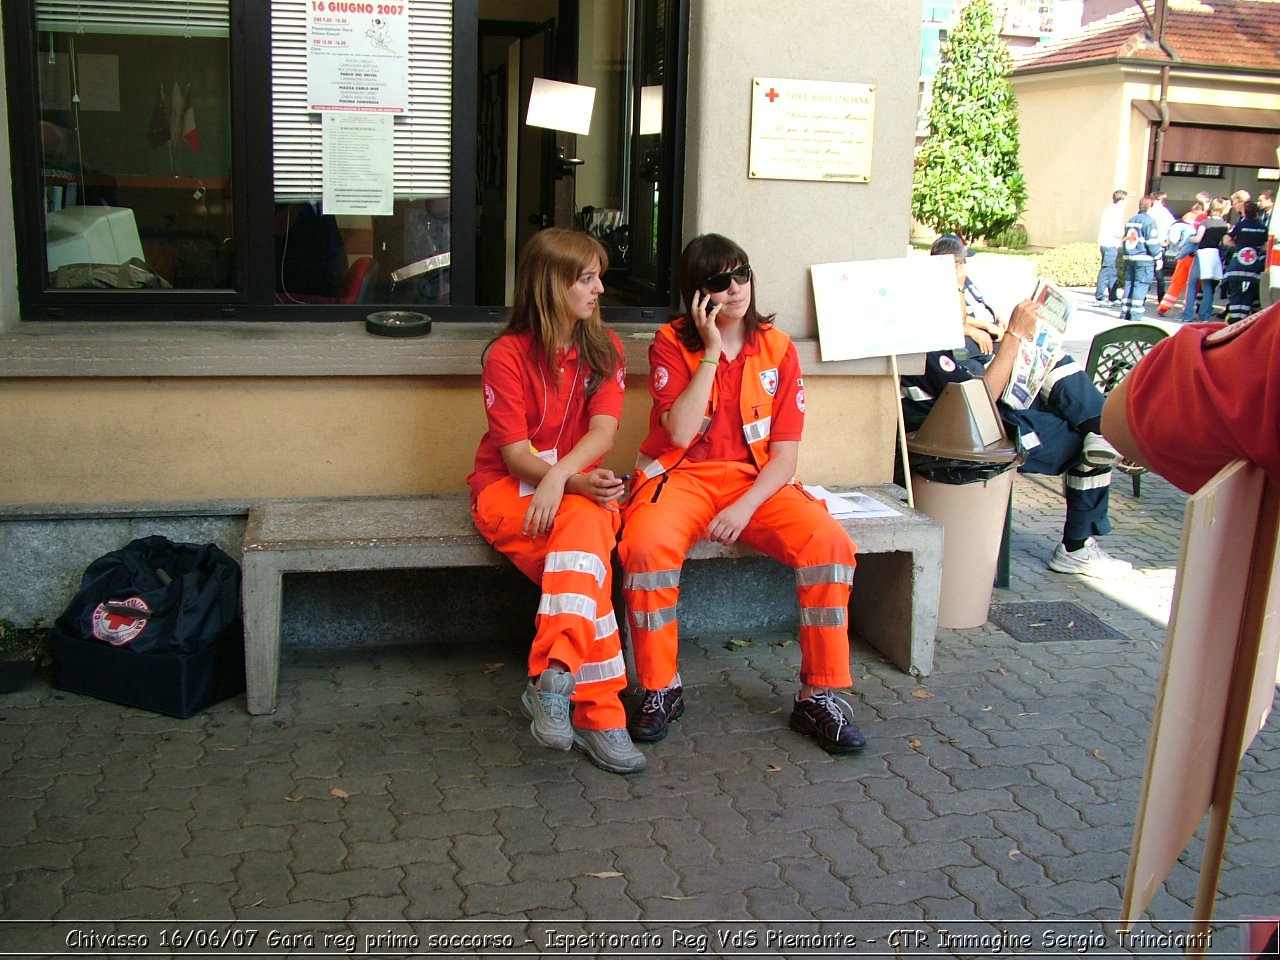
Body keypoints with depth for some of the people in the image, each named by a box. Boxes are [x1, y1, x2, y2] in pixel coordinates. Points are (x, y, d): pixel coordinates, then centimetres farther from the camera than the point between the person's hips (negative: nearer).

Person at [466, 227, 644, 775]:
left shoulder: (604, 348, 7)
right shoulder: (508, 354, -6)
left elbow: (603, 430, -8)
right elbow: (514, 452, -11)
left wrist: (561, 475, -28)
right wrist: (578, 483, -28)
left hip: (580, 485, 3)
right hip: (509, 487, -3)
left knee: (583, 527, -35)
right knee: (586, 561, -32)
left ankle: (553, 680, -38)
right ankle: (596, 711, -37)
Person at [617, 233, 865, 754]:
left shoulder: (778, 349, 4)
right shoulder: (671, 343, -1)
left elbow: (784, 452, 0)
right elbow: (679, 433, -15)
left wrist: (746, 507, -18)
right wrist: (712, 351, -15)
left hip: (757, 480, 2)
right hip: (683, 476, -2)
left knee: (830, 542, -25)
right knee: (646, 546, -34)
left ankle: (820, 695, -10)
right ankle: (660, 689, -12)